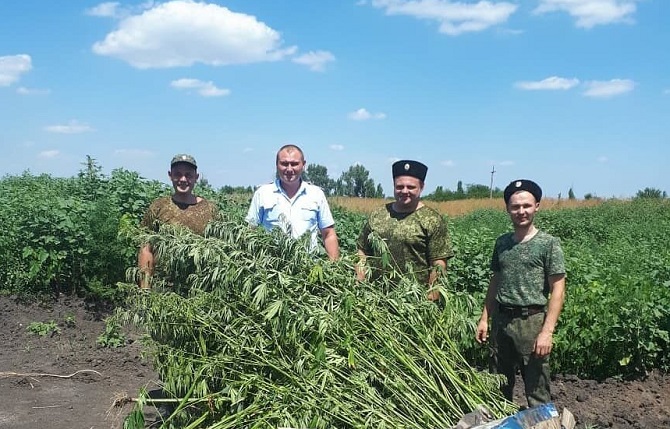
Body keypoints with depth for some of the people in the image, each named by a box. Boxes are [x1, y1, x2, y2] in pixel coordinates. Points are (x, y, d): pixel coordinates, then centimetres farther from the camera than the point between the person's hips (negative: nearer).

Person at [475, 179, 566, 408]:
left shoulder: (549, 243, -6)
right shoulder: (502, 242, 10)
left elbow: (557, 291, -9)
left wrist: (547, 331, -16)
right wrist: (485, 318, 11)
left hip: (531, 321, -5)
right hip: (501, 320, 5)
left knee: (536, 391, -2)